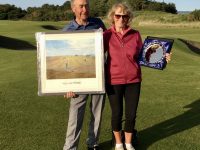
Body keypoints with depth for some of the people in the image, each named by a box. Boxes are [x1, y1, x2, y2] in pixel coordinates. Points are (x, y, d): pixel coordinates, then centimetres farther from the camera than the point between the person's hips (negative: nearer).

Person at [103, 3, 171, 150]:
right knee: (117, 114, 11)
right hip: (114, 81, -2)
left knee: (131, 114, 10)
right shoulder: (107, 35, -7)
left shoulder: (135, 34, -1)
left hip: (133, 81, 2)